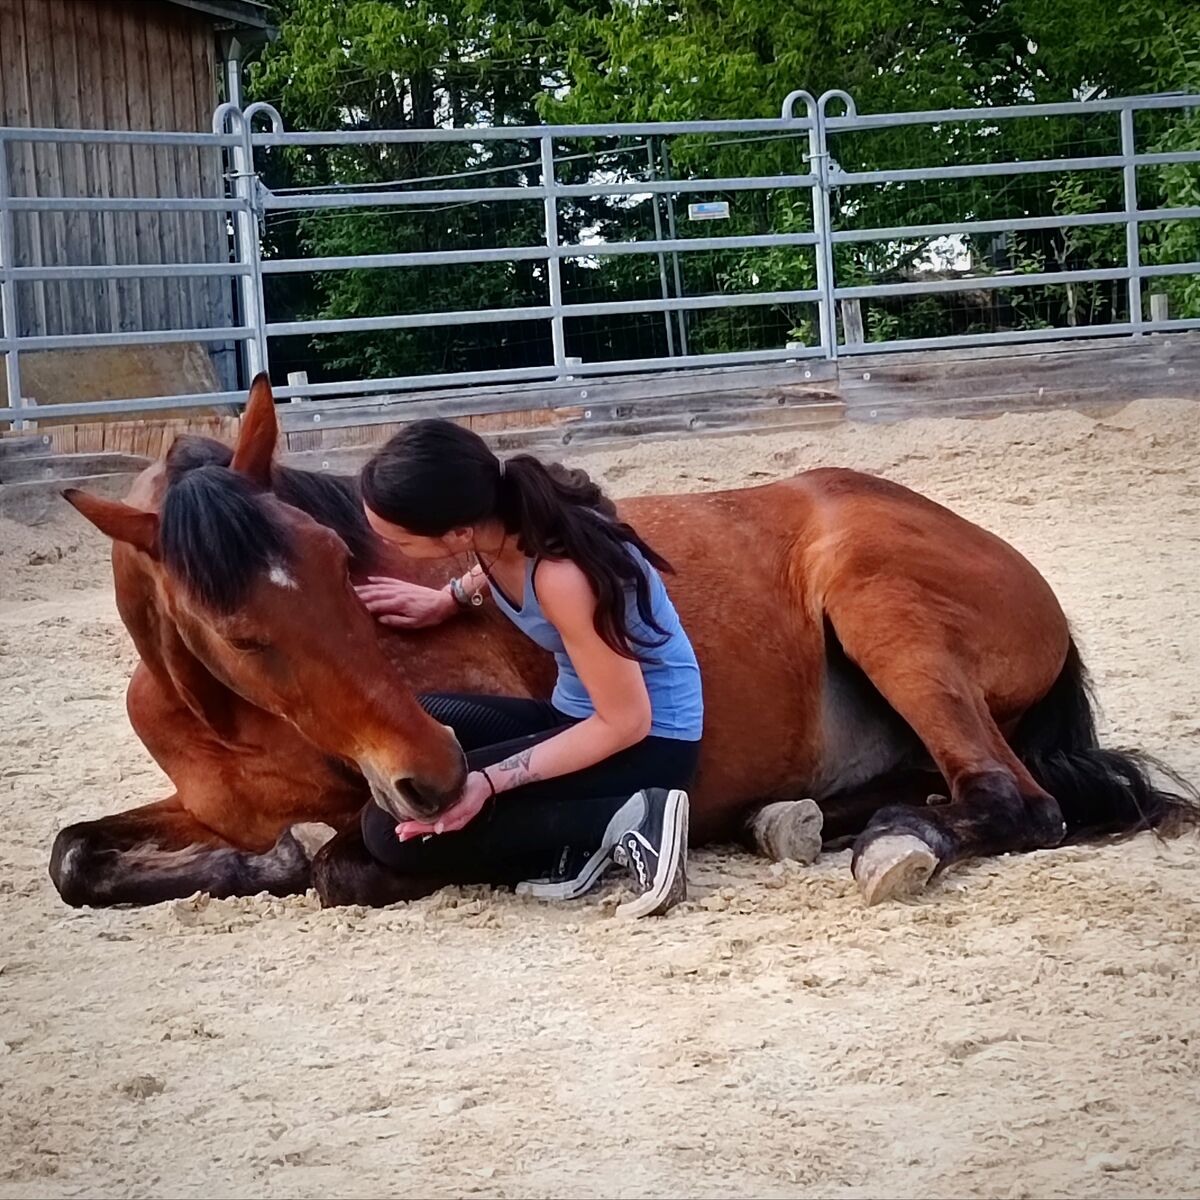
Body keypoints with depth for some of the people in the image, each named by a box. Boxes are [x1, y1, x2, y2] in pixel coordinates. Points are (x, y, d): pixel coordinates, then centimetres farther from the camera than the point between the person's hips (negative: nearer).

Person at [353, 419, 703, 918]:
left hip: (647, 742, -8)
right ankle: (570, 831, -7)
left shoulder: (563, 577, -32)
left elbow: (626, 722, -23)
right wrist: (447, 600, 5)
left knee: (396, 830, -16)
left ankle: (621, 822, -13)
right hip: (576, 714, 8)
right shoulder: (509, 507, -10)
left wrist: (490, 782, -26)